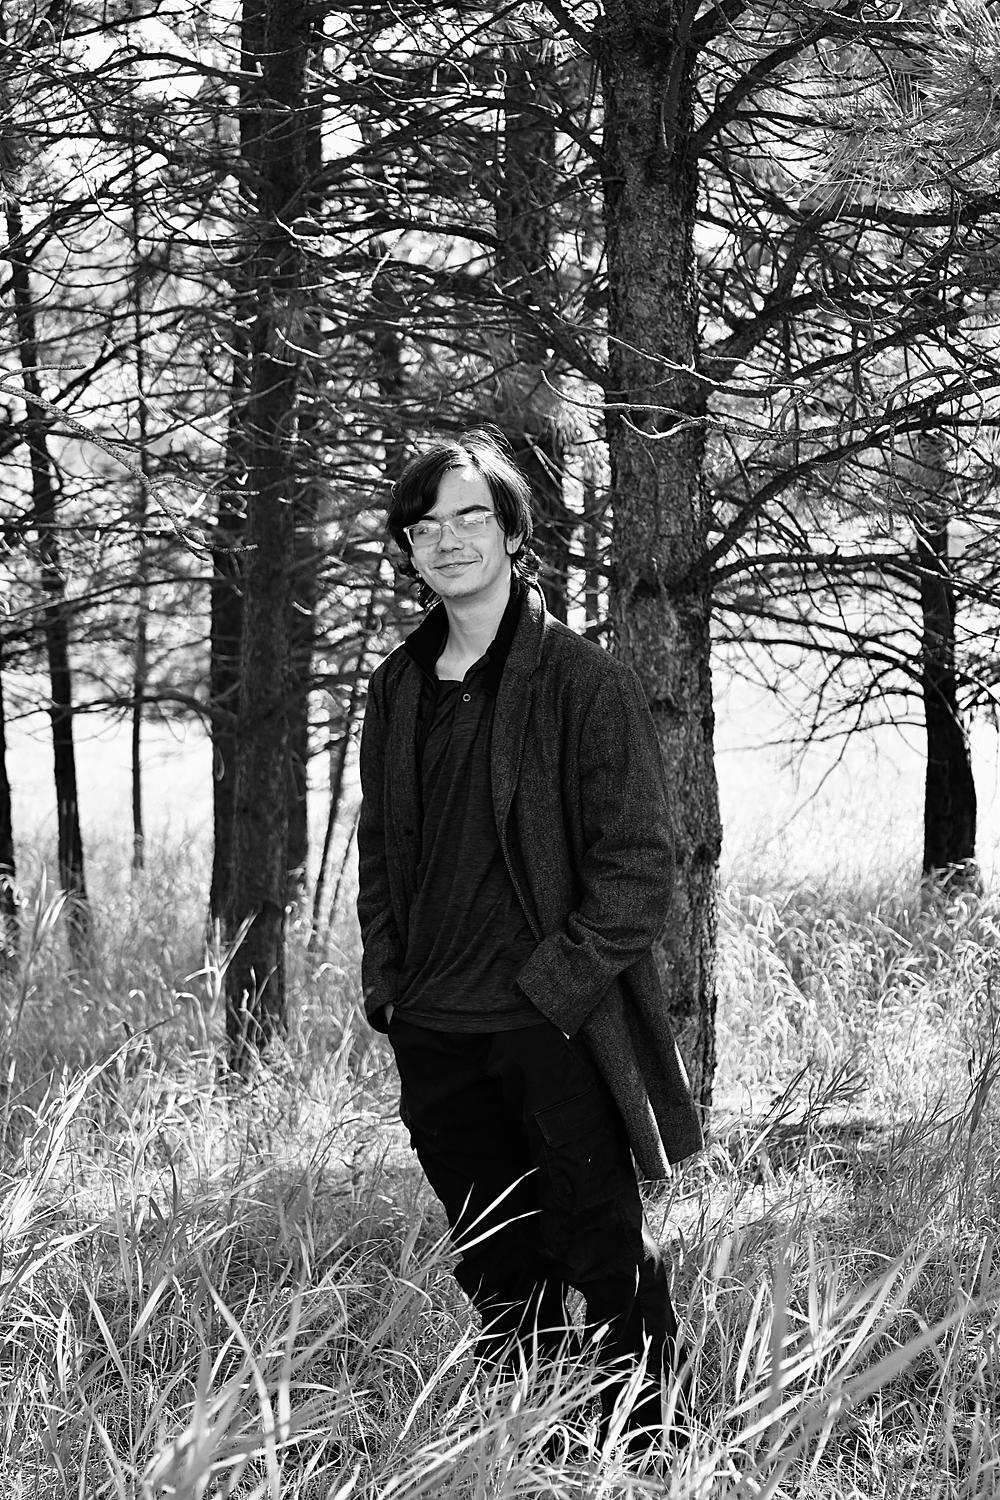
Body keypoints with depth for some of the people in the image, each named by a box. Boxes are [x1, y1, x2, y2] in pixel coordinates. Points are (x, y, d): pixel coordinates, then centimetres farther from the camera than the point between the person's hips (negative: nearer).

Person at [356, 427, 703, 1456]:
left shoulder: (584, 682, -8)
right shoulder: (397, 691, 9)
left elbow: (638, 865, -9)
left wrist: (552, 986, -14)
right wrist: (389, 987, 7)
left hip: (557, 1032, -5)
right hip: (436, 1037, 5)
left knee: (606, 1259, 1)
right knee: (495, 1274, 15)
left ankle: (637, 1451, 13)